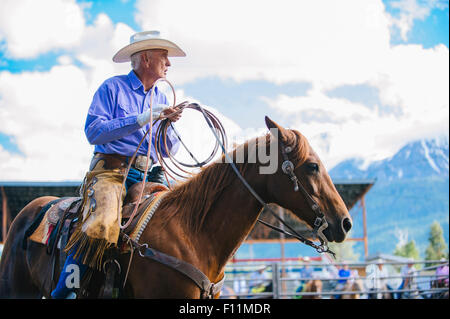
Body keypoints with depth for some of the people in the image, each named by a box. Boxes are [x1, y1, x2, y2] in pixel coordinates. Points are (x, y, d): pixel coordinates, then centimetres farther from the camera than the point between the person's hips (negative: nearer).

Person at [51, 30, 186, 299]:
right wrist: (140, 119, -14)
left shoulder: (161, 99, 22)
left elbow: (168, 151, 19)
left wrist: (169, 125, -2)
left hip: (150, 176, 6)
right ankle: (62, 292, -22)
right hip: (111, 172, -6)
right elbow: (93, 131, -9)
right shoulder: (113, 88, 4)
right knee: (101, 226, -32)